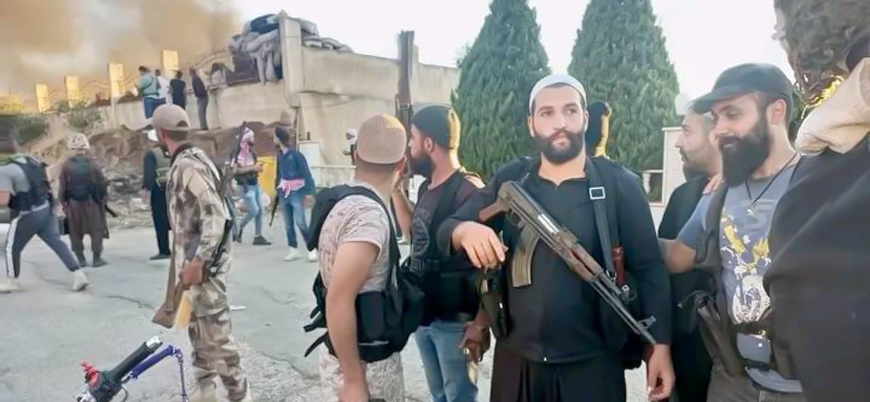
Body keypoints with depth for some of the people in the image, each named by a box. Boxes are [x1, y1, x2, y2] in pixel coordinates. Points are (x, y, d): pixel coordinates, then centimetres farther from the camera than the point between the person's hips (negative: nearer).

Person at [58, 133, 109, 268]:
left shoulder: (67, 165, -7)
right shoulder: (92, 163, -9)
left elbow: (62, 186, -3)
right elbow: (102, 182, -4)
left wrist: (63, 202, 7)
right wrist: (103, 196, 11)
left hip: (73, 203, 1)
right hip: (91, 201, -1)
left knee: (76, 232, 11)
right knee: (96, 229, 6)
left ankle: (81, 259, 13)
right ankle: (97, 258, 4)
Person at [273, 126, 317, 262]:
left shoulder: (295, 154, -15)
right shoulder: (280, 154, 3)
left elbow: (306, 173, -15)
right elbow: (279, 173, 12)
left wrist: (309, 192, -17)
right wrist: (277, 190, 14)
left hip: (296, 192, -7)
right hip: (284, 192, 7)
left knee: (300, 222, -12)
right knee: (288, 224, 10)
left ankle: (312, 250, 0)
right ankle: (294, 250, 20)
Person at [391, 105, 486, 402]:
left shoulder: (468, 190, -20)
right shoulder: (426, 188, 5)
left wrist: (481, 322, -18)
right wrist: (396, 189, 11)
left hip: (456, 321, -8)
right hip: (424, 315, 8)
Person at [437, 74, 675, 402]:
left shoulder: (619, 184, -6)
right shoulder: (510, 180, 1)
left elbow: (649, 269, -4)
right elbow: (445, 231, -3)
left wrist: (660, 344, -10)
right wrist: (465, 230, -25)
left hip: (592, 364, -2)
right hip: (515, 360, 2)